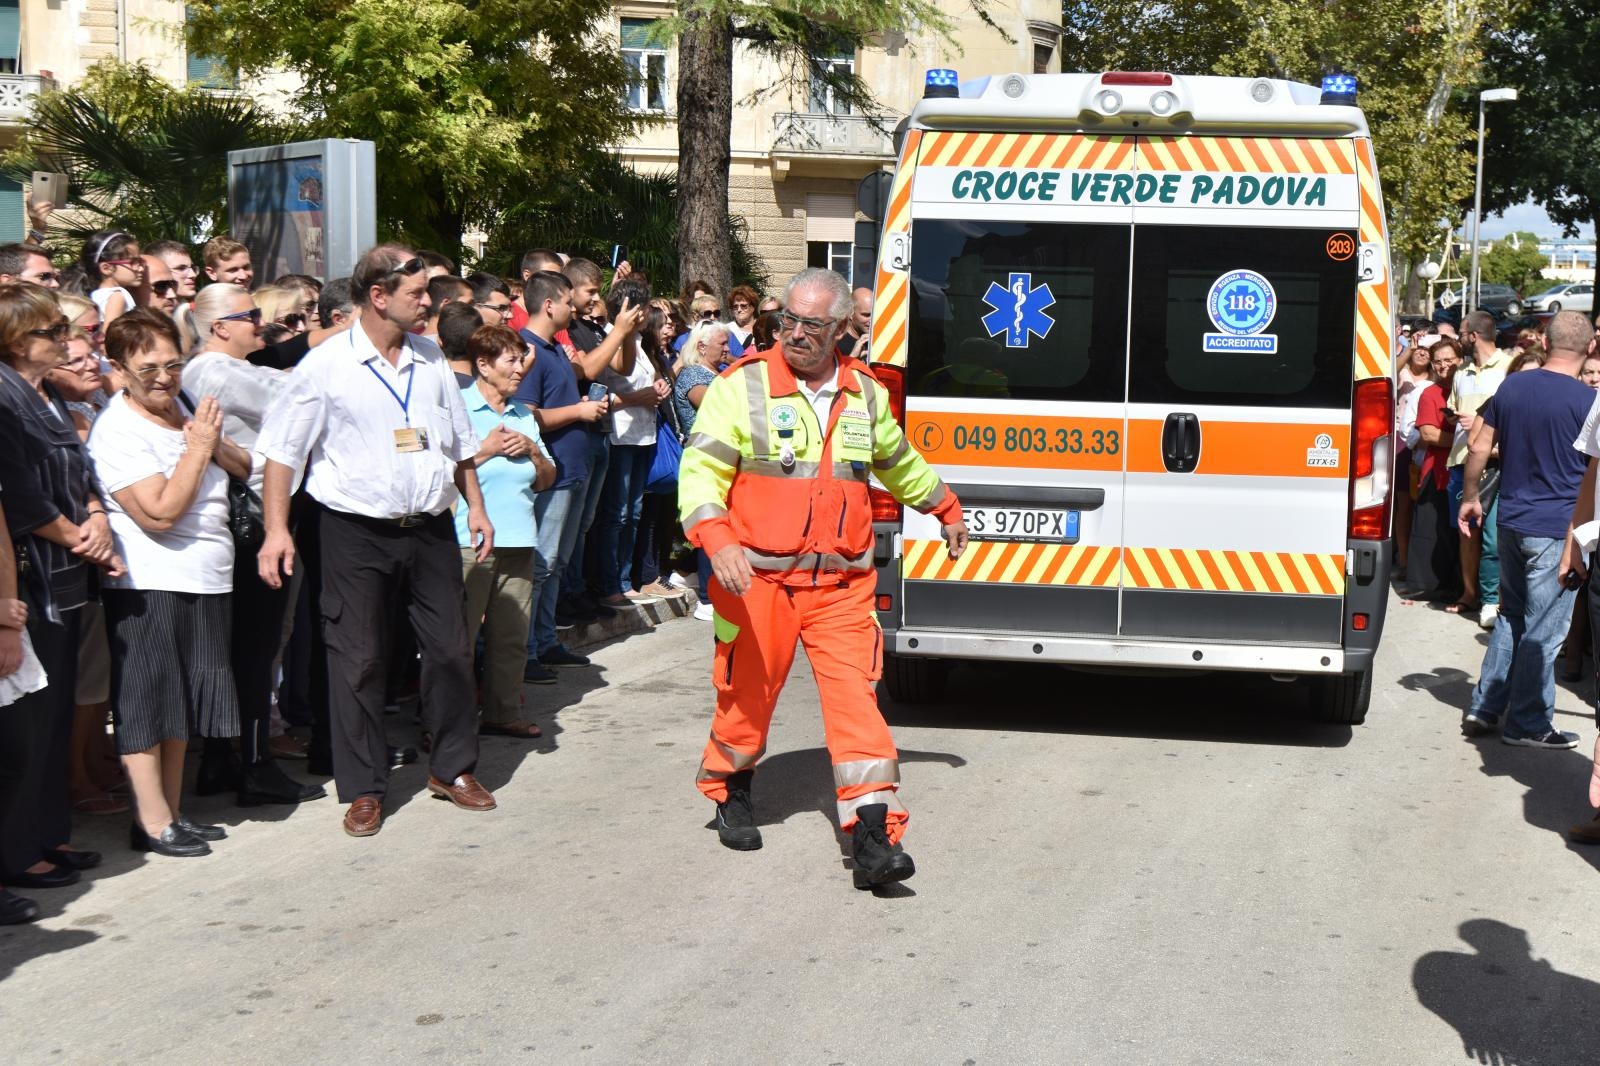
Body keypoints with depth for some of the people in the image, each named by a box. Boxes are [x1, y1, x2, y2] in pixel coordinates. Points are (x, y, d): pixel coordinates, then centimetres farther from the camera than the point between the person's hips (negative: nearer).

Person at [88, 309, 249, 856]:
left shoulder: (186, 407, 11)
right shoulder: (115, 430, -15)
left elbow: (244, 468, 16)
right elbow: (160, 511, -23)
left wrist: (216, 443, -5)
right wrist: (198, 447, -15)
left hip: (206, 583, 8)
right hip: (150, 588, -8)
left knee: (181, 706, 15)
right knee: (146, 704, 0)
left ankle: (172, 811, 24)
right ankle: (152, 822, 7)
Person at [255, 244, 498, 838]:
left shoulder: (431, 360, 8)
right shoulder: (327, 364, -7)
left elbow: (460, 442, 19)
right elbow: (281, 450, -6)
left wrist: (476, 506, 14)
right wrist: (276, 529, -13)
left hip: (430, 527, 5)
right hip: (357, 532, -4)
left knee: (450, 649, 9)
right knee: (359, 660, 2)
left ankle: (452, 768, 26)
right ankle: (363, 789, 14)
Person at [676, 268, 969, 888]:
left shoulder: (864, 393, 11)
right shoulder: (743, 385, -5)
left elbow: (898, 460, 30)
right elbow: (700, 470, -12)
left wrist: (944, 508, 41)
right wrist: (717, 541, -28)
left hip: (842, 585, 3)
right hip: (759, 580, -2)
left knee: (855, 699, -8)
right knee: (748, 695, 10)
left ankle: (874, 836, -9)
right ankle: (730, 793, 38)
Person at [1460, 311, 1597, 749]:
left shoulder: (1511, 387, 5)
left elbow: (1480, 446, 9)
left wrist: (1470, 496, 20)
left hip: (1511, 521, 6)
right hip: (1556, 530, -6)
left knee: (1511, 616, 19)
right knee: (1543, 630, 2)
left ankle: (1484, 708, 19)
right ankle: (1528, 724, 10)